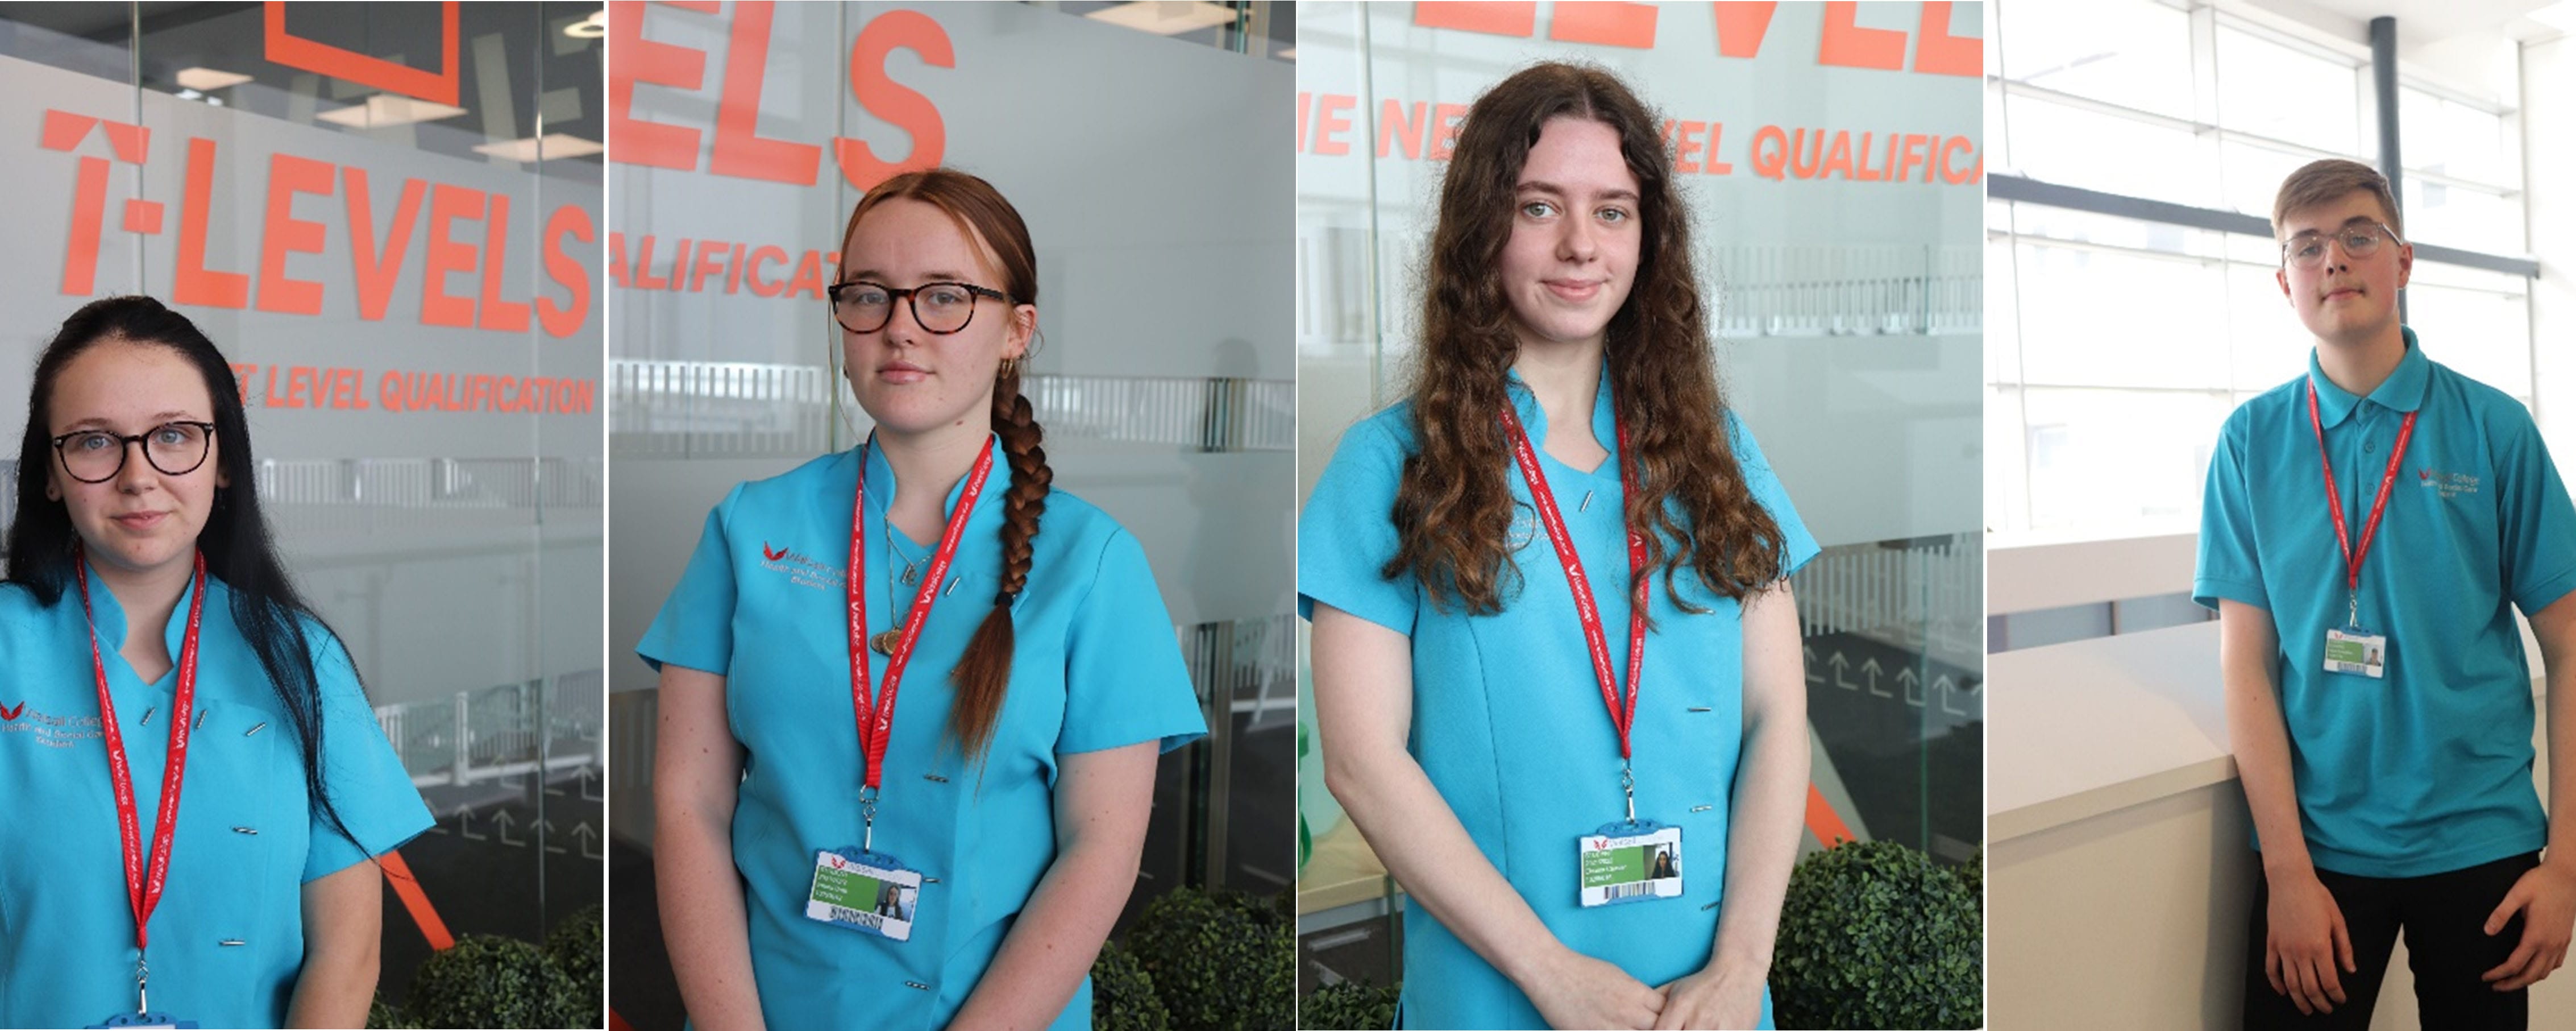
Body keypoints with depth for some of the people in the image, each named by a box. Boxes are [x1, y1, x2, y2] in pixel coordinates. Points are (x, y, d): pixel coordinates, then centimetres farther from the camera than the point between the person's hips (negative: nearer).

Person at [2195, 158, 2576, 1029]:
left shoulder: (2494, 428, -2)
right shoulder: (2253, 439, -1)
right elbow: (2248, 663, -3)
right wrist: (2288, 868, -9)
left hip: (2479, 842, 0)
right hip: (2318, 842, 0)